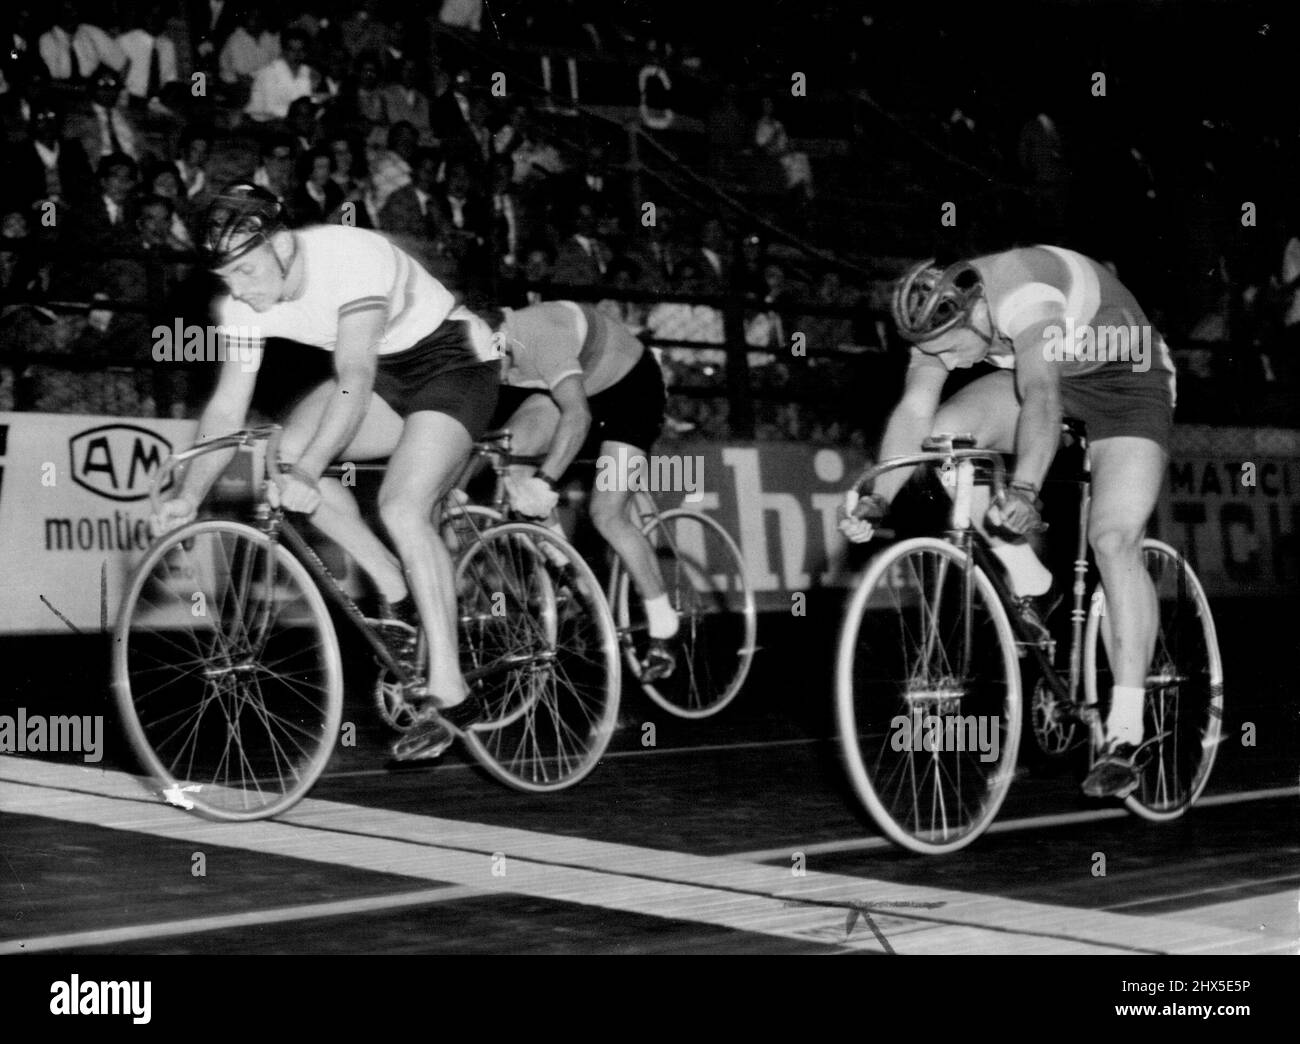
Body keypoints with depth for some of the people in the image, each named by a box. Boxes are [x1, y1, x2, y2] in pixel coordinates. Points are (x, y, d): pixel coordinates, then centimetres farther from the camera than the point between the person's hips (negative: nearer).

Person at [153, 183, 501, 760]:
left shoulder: (350, 256, -31)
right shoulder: (245, 302, -11)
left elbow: (355, 382, -39)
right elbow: (226, 409, -7)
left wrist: (306, 474, -49)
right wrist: (188, 496, -19)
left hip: (453, 363, -7)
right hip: (384, 372, 7)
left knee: (403, 510, -25)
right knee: (292, 449, -19)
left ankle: (449, 693, -19)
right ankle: (397, 593, -4)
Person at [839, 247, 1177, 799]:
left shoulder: (1024, 294, -37)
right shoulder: (942, 318, -16)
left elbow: (1040, 397, -50)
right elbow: (914, 409, -21)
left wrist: (1024, 490, -64)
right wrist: (877, 499, -33)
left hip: (1126, 375, -6)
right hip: (1048, 373, 6)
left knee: (1114, 541, -21)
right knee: (946, 433, -20)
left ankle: (1126, 735, -19)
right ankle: (1031, 588, -5)